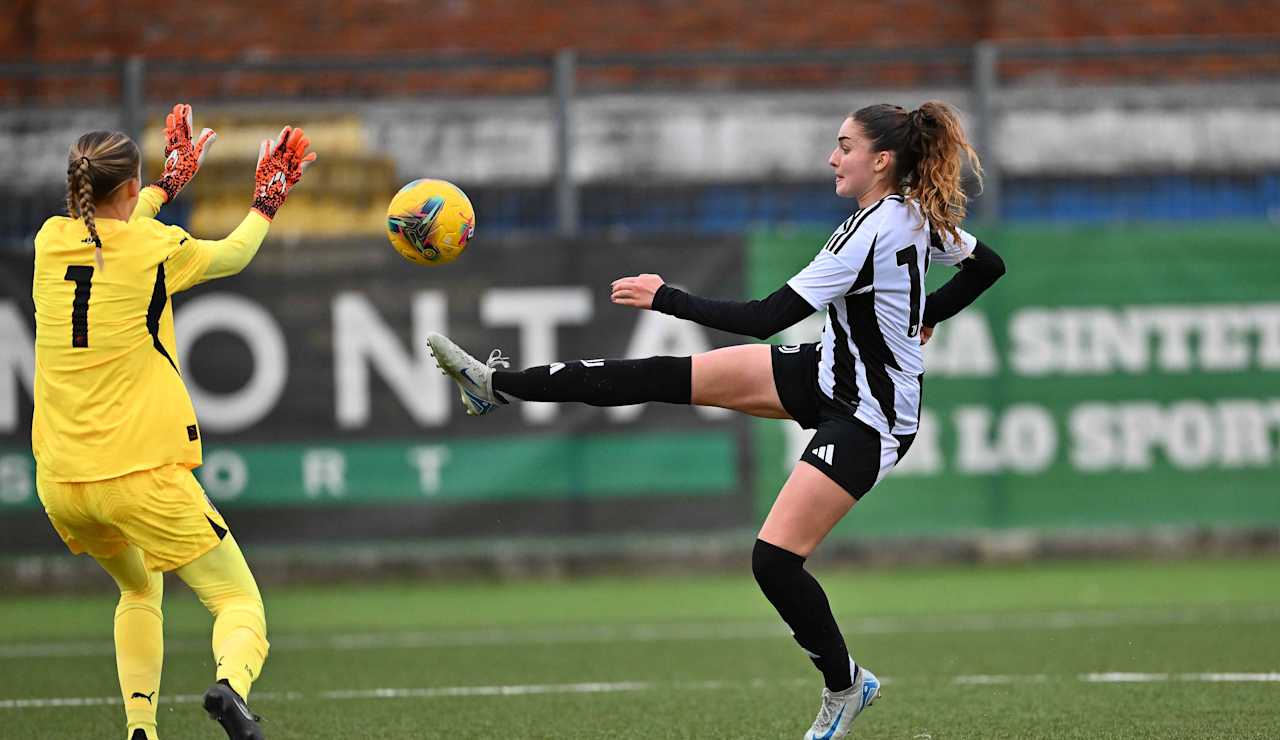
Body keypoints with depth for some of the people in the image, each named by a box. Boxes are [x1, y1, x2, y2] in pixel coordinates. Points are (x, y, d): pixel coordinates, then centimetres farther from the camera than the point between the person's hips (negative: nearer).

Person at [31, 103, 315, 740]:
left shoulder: (53, 241, 5)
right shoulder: (156, 249, -7)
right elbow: (233, 256, 15)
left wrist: (171, 181, 42)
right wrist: (266, 202, 32)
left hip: (61, 482, 5)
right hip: (142, 475, -5)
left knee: (139, 590, 30)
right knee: (240, 601, 0)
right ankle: (230, 685, -33)